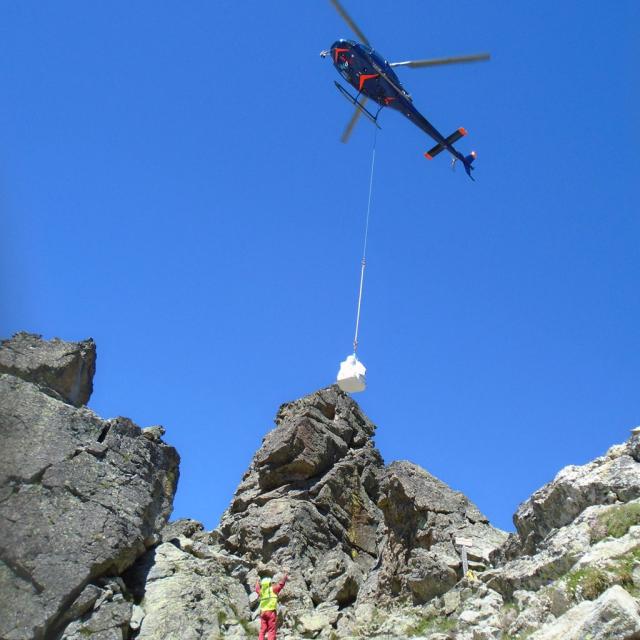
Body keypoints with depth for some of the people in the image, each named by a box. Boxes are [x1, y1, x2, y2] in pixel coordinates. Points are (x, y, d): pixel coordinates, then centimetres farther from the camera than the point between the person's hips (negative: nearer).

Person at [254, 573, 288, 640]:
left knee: (262, 630, 7)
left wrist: (257, 583, 56)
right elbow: (280, 584, 7)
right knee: (271, 631, -6)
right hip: (271, 612, -5)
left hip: (263, 613, 5)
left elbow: (257, 589, 35)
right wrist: (285, 577, 23)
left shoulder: (261, 591, 12)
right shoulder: (273, 589, -1)